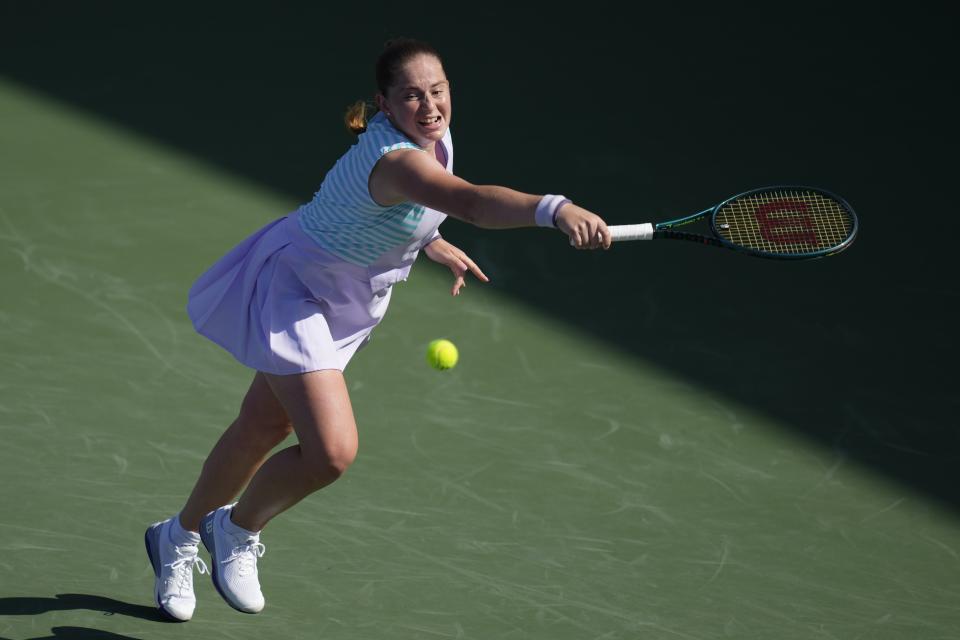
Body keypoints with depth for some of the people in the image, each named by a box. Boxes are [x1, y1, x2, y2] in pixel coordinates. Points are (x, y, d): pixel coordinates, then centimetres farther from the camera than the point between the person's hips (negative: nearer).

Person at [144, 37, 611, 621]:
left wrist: (429, 243, 15)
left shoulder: (435, 134, -9)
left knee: (264, 428, 21)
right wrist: (555, 209, -72)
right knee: (332, 451, -20)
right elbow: (473, 202, -59)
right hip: (294, 292, -9)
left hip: (344, 300, 9)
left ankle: (180, 537, 43)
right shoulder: (396, 159, -39)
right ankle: (238, 528, 10)